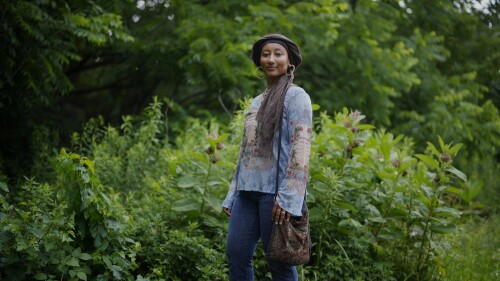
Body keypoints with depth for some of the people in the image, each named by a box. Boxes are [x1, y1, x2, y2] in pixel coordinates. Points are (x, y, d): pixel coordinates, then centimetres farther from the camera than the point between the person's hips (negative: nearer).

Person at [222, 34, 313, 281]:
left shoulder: (296, 96, -3)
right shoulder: (257, 102, 19)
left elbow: (300, 148, -13)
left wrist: (288, 197, -21)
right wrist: (232, 195, 16)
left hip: (276, 190, -7)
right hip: (248, 190, 7)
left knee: (279, 261, -1)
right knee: (236, 254, 2)